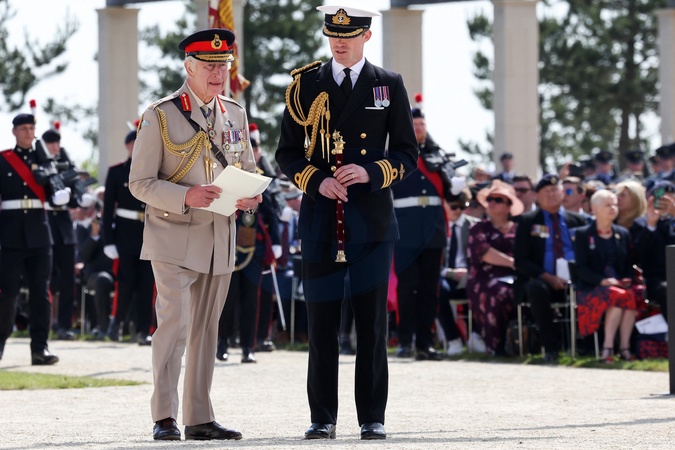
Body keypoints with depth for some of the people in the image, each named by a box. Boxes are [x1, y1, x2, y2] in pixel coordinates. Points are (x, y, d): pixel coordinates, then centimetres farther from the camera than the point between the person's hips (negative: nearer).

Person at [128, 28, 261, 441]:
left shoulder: (235, 115, 11)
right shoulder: (160, 116, -5)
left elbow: (248, 170, 20)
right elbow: (140, 183, -7)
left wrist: (251, 196, -4)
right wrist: (186, 196, -23)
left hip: (220, 238, 5)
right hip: (174, 237, -5)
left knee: (206, 329, 8)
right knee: (175, 322, -14)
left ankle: (200, 418, 13)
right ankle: (165, 418, -10)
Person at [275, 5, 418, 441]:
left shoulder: (390, 85, 7)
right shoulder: (305, 85, 7)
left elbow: (407, 152, 7)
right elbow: (287, 154, 7)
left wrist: (372, 172, -12)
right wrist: (317, 181, -11)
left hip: (373, 221, 0)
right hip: (321, 221, 0)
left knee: (372, 323, 1)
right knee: (322, 324, 2)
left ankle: (373, 418, 6)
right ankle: (323, 418, 8)